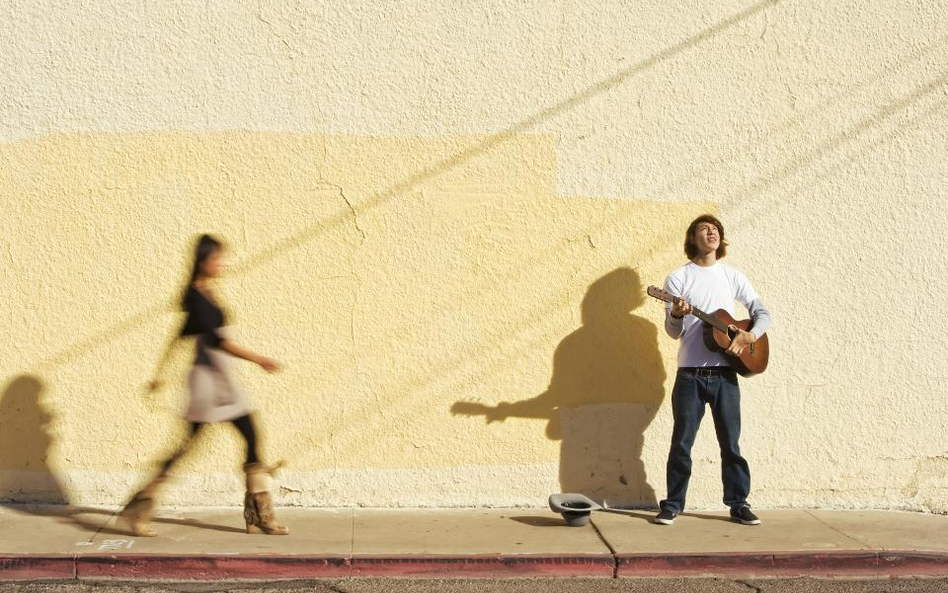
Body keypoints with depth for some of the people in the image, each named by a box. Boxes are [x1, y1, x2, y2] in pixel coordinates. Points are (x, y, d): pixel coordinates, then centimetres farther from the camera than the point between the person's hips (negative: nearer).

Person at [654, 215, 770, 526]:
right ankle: (673, 504, 12)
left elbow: (762, 312, 9)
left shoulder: (733, 277, 8)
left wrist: (750, 335, -11)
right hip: (690, 374, -1)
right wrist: (677, 314, -25)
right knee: (681, 442, 2)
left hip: (724, 373, 2)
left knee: (730, 442, 6)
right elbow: (673, 331, -2)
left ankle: (739, 504, 15)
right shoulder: (678, 278, 2)